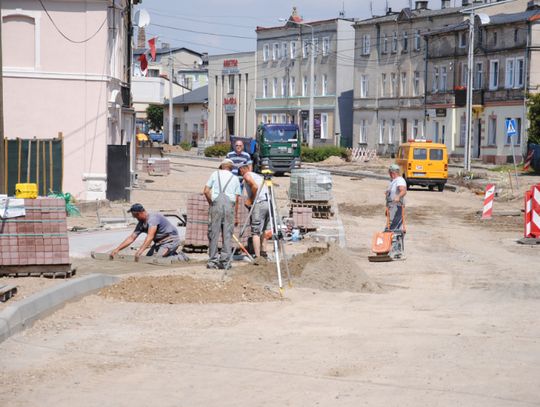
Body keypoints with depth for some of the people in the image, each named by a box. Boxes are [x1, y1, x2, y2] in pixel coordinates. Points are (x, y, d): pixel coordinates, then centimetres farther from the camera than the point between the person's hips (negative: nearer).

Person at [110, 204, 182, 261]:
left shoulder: (153, 218, -25)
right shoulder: (141, 224, 4)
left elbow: (150, 237, -36)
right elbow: (131, 238, 6)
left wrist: (140, 251, -46)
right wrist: (117, 249, -2)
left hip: (171, 240, -10)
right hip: (159, 242, 10)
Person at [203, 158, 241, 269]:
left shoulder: (215, 174, 12)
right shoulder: (235, 178, 17)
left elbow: (206, 191, 4)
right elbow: (236, 197, 11)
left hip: (216, 203, -1)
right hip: (230, 204, 1)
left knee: (214, 233, 2)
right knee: (227, 234, 3)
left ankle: (213, 261, 1)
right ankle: (225, 262, 2)